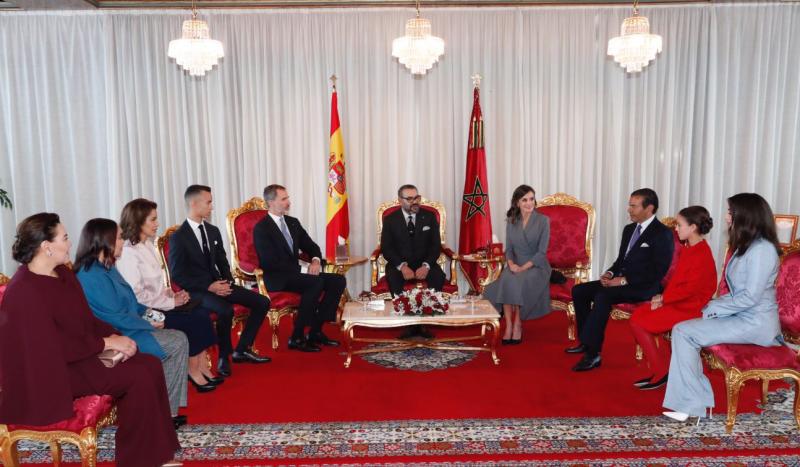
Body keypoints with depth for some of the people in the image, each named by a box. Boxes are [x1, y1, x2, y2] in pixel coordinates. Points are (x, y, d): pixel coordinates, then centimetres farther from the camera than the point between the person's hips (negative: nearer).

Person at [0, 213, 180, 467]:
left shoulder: (63, 274, 7)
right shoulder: (25, 291, -22)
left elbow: (87, 319, 12)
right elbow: (56, 347, -23)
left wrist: (112, 336, -6)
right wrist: (107, 343, -17)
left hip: (81, 353, 9)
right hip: (54, 372, -9)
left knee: (150, 364, -8)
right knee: (138, 377, -21)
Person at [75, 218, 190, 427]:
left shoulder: (105, 267, 11)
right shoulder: (92, 275, -21)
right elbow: (116, 317, -21)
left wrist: (146, 311, 5)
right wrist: (148, 324, -11)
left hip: (125, 329, 10)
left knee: (179, 339, 1)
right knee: (177, 343, -13)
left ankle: (168, 411, 5)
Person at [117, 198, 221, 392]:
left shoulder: (148, 245, 12)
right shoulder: (128, 252, -17)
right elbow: (138, 295, -21)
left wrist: (170, 294, 1)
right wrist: (170, 302, -15)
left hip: (159, 304, 8)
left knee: (202, 313, -10)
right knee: (193, 320, -18)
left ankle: (202, 368, -6)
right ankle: (193, 371, -1)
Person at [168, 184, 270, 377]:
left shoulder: (213, 231, 10)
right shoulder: (178, 237, -10)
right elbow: (177, 275, -13)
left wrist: (228, 281, -3)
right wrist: (209, 287, -21)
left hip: (218, 283, 7)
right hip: (196, 290, -7)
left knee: (262, 302, -5)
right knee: (225, 310, -36)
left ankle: (242, 350, 4)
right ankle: (224, 355, -11)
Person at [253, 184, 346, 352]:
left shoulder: (293, 222, 13)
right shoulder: (261, 229, -9)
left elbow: (310, 246, 17)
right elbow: (271, 262, -18)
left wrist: (316, 260, -6)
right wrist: (302, 271, -21)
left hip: (294, 274, 8)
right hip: (276, 279, -8)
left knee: (338, 280, -8)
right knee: (316, 282, -31)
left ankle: (315, 331, -6)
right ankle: (297, 337, -24)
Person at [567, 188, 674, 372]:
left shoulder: (662, 234, -10)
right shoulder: (629, 229, 16)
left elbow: (657, 272, -17)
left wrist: (624, 280, -20)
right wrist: (610, 273, 0)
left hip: (644, 287, -9)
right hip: (621, 280, 9)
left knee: (603, 296, -33)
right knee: (579, 291, -6)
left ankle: (593, 354, -29)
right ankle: (586, 342, 2)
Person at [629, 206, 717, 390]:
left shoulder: (702, 254, -18)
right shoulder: (687, 249, 12)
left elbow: (690, 288, -24)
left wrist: (664, 298, -15)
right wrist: (663, 297, 0)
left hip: (689, 307, -10)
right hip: (676, 301, 10)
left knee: (638, 323, -15)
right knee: (637, 314, 0)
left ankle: (661, 373, -2)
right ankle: (662, 368, 5)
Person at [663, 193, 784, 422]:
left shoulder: (762, 249, -18)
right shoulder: (746, 246, 14)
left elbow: (751, 297, -22)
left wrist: (713, 308, -13)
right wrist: (715, 305, 0)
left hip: (755, 323, -9)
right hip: (742, 315, 9)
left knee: (683, 332, -17)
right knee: (683, 330, -4)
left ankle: (690, 403, -8)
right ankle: (691, 400, -4)